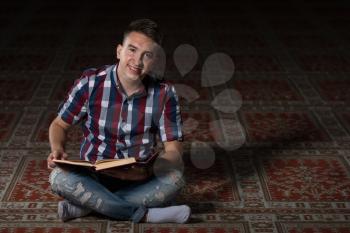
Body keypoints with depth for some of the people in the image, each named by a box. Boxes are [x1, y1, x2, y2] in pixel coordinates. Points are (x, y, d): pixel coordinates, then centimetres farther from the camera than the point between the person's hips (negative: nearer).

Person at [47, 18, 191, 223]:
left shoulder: (164, 94, -11)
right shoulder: (90, 83, -11)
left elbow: (174, 150, -10)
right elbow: (60, 125, 3)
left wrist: (148, 171, -30)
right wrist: (58, 151, -20)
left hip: (138, 180, 0)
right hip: (92, 178, 0)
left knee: (174, 179, -30)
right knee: (59, 177, -31)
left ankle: (85, 206, -21)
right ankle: (146, 215, -25)